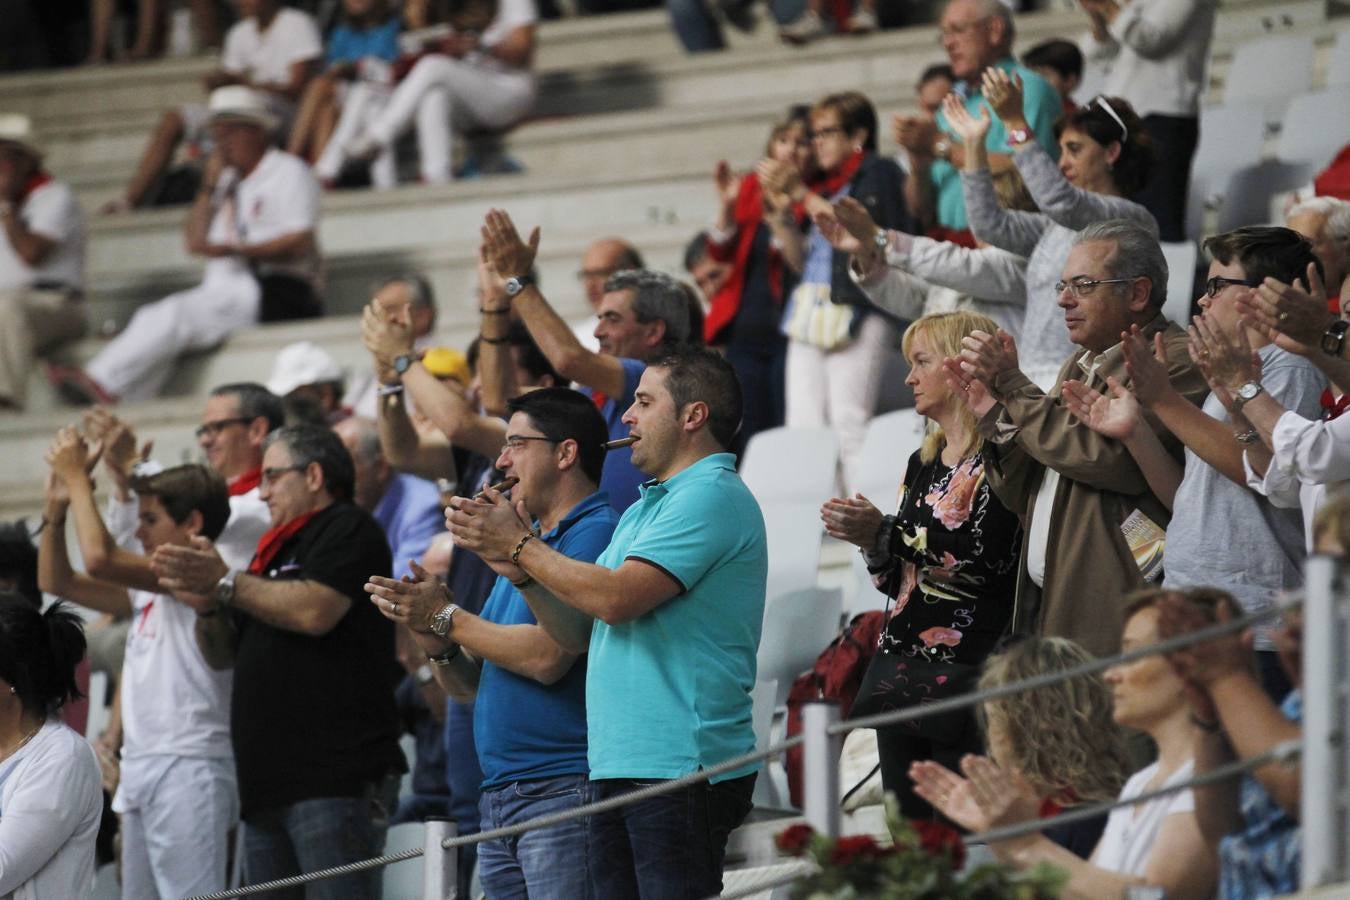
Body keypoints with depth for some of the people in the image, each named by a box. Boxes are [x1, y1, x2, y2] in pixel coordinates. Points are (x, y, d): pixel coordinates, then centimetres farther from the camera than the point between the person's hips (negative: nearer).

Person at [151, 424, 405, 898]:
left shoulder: (348, 529, 0)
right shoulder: (277, 549, 27)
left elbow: (315, 611, -17)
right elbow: (224, 655, 26)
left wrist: (227, 583, -7)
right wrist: (207, 605, 5)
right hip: (269, 785, 9)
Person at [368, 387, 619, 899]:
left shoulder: (594, 534, -7)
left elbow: (547, 657, -18)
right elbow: (468, 684, 23)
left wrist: (446, 617, -8)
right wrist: (436, 643, 0)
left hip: (563, 788, -9)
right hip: (498, 798, 9)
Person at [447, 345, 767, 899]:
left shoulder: (712, 496, -8)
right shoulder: (642, 510, 24)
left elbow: (616, 598, -19)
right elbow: (576, 634, 20)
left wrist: (520, 546, -7)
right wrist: (514, 560, 6)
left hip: (678, 769, -10)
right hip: (614, 770, 10)